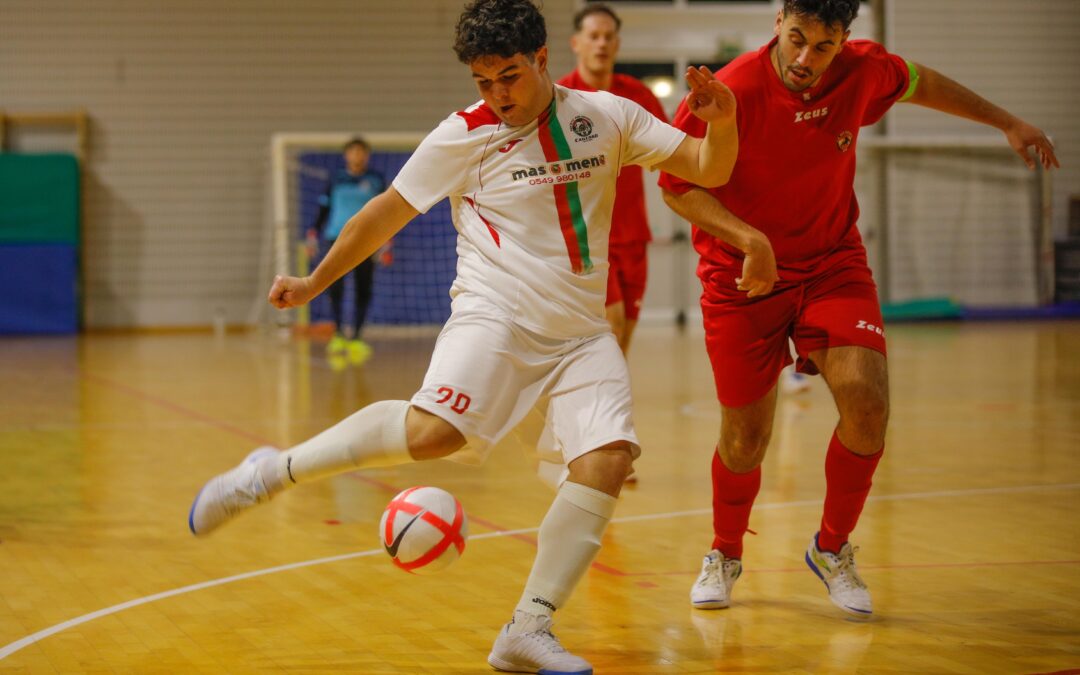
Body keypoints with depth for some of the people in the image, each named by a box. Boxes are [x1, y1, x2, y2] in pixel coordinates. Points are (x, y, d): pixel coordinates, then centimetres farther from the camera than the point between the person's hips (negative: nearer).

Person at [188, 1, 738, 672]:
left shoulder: (607, 116, 5)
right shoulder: (465, 135, -1)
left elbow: (708, 170, 4)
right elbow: (386, 213, 7)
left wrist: (721, 124, -17)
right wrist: (314, 283, 10)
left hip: (581, 331, 3)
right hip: (496, 312, -3)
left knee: (609, 458, -18)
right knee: (432, 432, -28)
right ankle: (276, 470, -10)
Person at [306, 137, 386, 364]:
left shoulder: (376, 181, 8)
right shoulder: (336, 180, 8)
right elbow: (324, 209, 13)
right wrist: (313, 235, 4)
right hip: (338, 237, 0)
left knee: (364, 290, -3)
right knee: (335, 286, -12)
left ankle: (356, 336, 6)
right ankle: (338, 333, -4)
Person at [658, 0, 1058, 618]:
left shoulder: (862, 71, -9)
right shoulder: (730, 94, -22)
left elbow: (919, 82, 14)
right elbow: (676, 185, -15)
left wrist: (1006, 122, 24)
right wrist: (749, 239, -29)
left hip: (833, 263, 3)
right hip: (743, 279, -3)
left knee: (867, 402, -18)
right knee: (745, 438, 1)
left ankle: (832, 549, 8)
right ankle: (725, 555, 32)